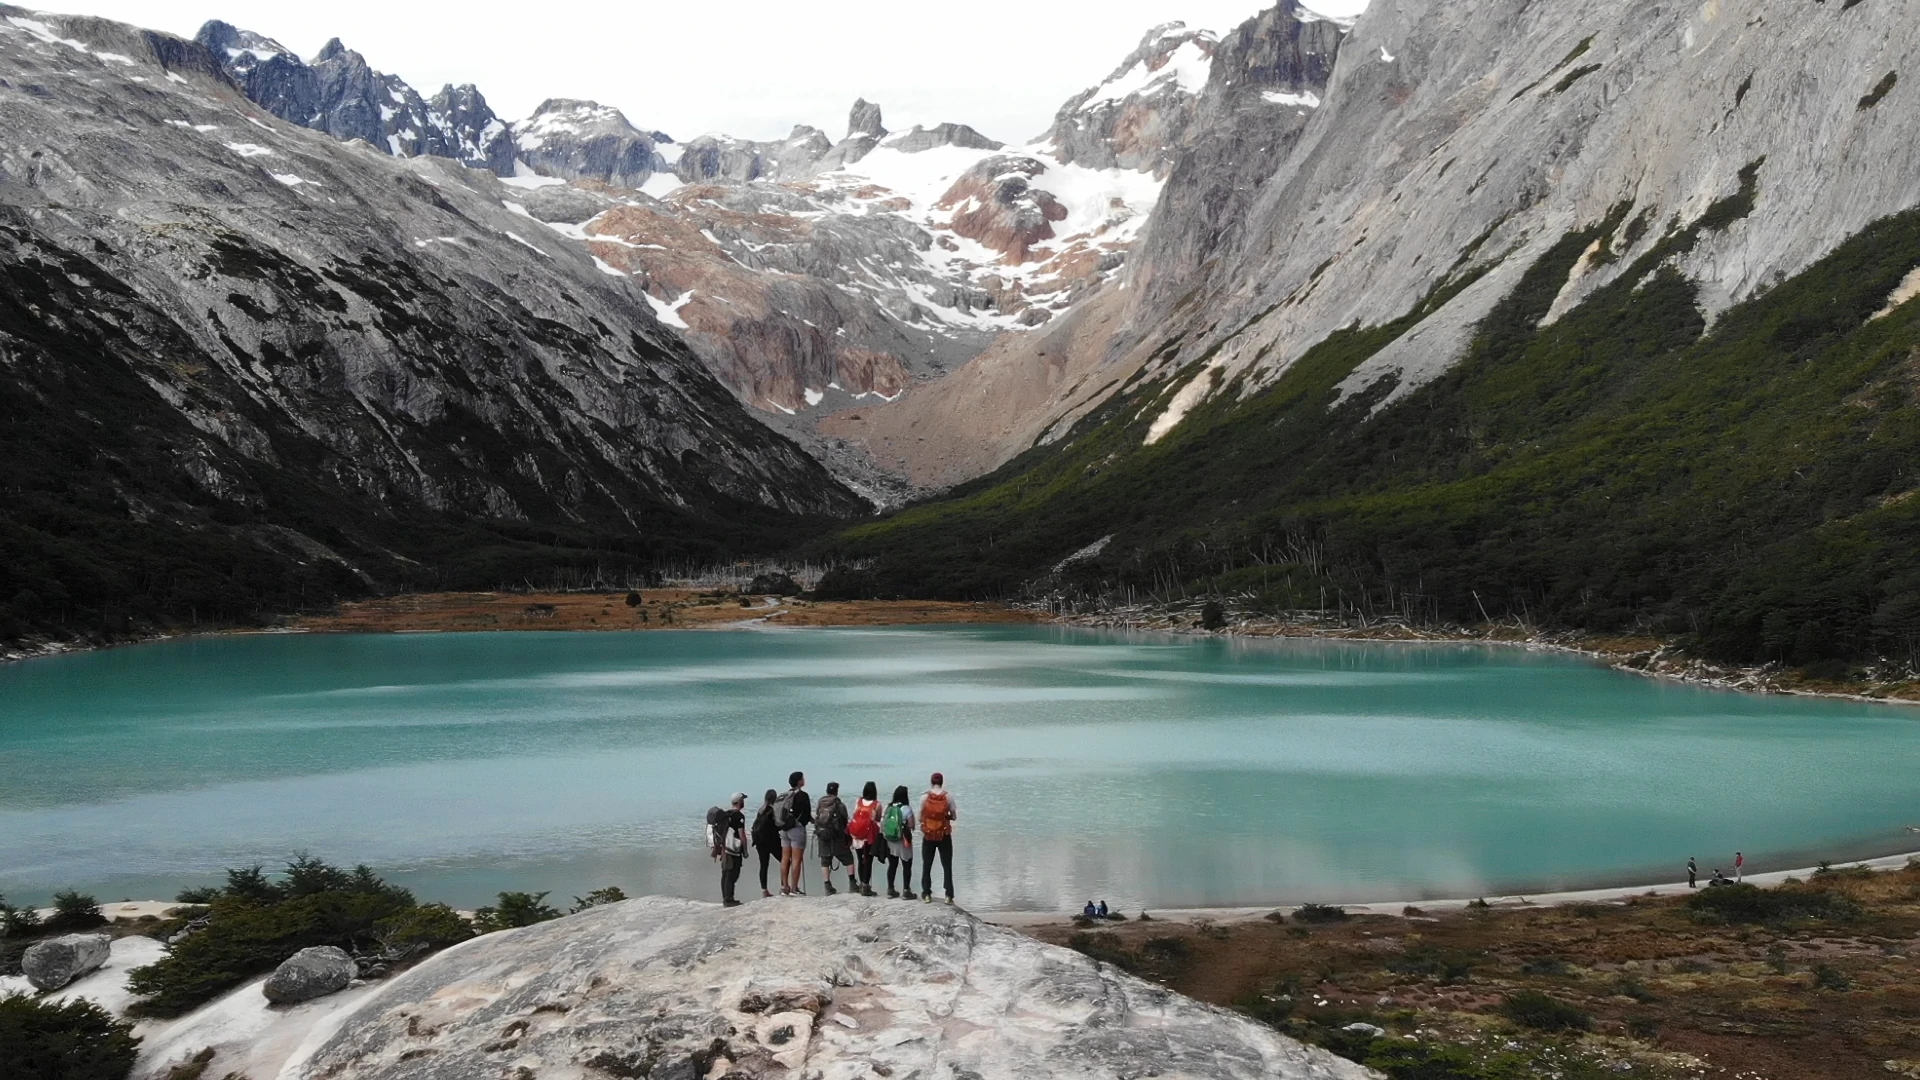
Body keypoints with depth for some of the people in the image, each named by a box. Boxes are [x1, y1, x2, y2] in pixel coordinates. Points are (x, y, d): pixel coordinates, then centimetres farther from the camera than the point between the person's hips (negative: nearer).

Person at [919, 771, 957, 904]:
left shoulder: (924, 797, -6)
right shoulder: (948, 797, -6)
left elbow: (920, 818, 0)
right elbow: (954, 817, -1)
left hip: (928, 836, 0)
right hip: (944, 836, 0)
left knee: (926, 866, 11)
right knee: (947, 866, 5)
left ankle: (926, 895, 10)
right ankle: (949, 896, 0)